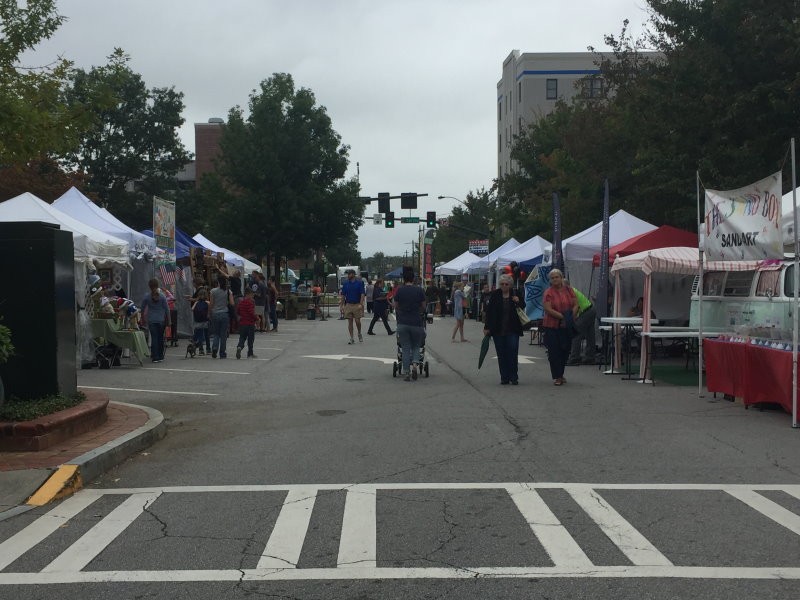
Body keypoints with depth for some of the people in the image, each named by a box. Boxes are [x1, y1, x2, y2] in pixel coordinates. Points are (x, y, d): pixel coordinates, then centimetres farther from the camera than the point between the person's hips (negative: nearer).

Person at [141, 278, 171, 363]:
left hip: (151, 320, -1)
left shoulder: (147, 297, -4)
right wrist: (168, 321, 6)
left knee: (154, 338, 0)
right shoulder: (162, 296, -5)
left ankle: (155, 357, -6)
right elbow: (167, 309, -2)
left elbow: (142, 308, 4)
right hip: (161, 320, 1)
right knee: (160, 338, 12)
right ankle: (160, 356, 18)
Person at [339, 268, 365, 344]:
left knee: (357, 321, -5)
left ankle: (359, 334, 22)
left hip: (357, 305, -3)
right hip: (348, 305, 3)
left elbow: (362, 294, -5)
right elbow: (343, 295, 10)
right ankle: (351, 338, 7)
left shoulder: (359, 283, 0)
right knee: (350, 321, 2)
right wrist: (341, 305, 4)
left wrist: (361, 304, -16)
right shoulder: (345, 283, 8)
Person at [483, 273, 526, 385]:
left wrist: (518, 302, -12)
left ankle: (514, 377, 4)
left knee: (513, 353, -4)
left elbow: (523, 308, 10)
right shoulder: (494, 295, 0)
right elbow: (489, 311, 1)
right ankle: (504, 378, 12)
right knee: (501, 355, 5)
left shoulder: (516, 294, 1)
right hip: (498, 330, 1)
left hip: (512, 330, -1)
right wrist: (487, 327, -2)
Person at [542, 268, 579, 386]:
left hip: (567, 326, 4)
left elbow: (576, 305, 6)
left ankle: (560, 374, 26)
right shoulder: (548, 292, -6)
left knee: (565, 351, 10)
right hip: (552, 326, -4)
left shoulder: (569, 290, 7)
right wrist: (562, 317, -19)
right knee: (554, 352, -2)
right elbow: (548, 309, -14)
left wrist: (570, 317, -10)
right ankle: (556, 377, 4)